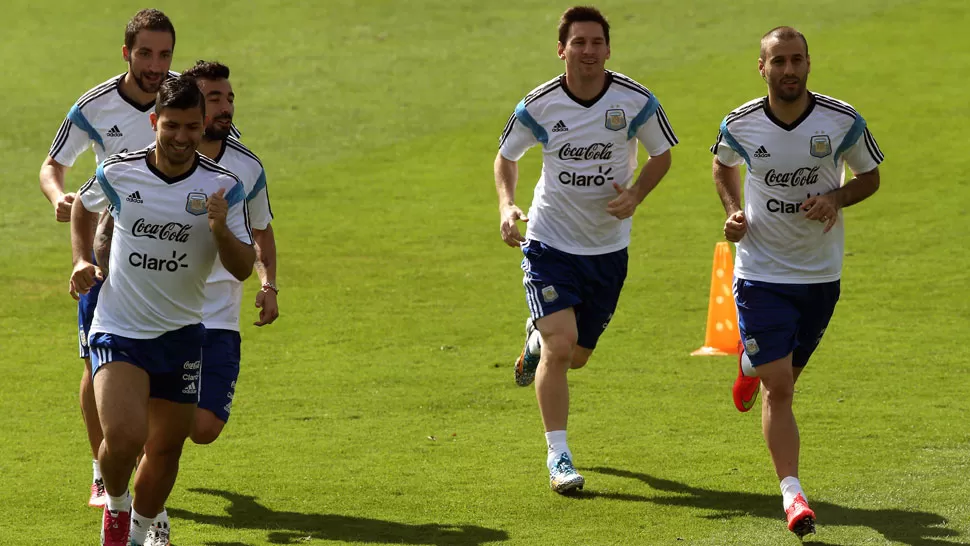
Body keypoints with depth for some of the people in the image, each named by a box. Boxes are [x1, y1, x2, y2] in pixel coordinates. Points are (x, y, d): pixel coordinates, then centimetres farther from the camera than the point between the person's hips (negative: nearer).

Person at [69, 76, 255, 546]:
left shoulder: (223, 188, -9)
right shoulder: (118, 173, -8)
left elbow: (243, 269, -9)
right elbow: (83, 206, 16)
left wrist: (220, 230, -28)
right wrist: (82, 261, 4)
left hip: (180, 335, 2)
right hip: (117, 330, -2)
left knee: (166, 447, 11)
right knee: (124, 435, -22)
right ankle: (115, 506, 10)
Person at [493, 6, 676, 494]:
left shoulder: (636, 102, -12)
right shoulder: (538, 106, -12)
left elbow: (662, 155, 4)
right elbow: (506, 156, 5)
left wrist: (635, 195, -15)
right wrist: (506, 205, -13)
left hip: (607, 247, 2)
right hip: (550, 242, -2)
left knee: (577, 357, 14)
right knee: (560, 345, -18)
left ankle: (537, 339, 52)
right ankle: (558, 456, -8)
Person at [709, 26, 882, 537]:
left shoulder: (844, 122, -11)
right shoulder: (739, 125, -9)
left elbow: (870, 175, 5)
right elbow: (723, 165, 14)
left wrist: (837, 198, -16)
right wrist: (734, 212, -4)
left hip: (821, 274, 2)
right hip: (761, 272, -2)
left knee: (785, 378, 18)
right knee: (778, 388, -10)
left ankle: (751, 364, 55)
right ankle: (792, 494, -8)